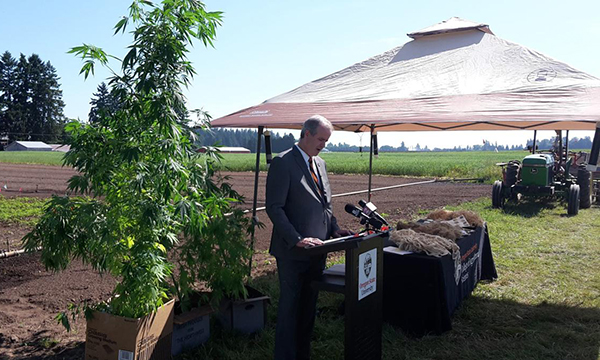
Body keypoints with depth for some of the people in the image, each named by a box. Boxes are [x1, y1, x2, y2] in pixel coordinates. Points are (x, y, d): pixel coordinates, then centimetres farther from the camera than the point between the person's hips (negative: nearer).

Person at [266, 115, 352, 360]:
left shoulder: (319, 163, 13)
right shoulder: (282, 163, -11)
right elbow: (274, 208, -16)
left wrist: (334, 229, 5)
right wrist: (297, 239, -22)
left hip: (317, 248, 7)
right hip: (293, 251, -7)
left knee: (309, 306, 15)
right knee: (290, 306, 3)